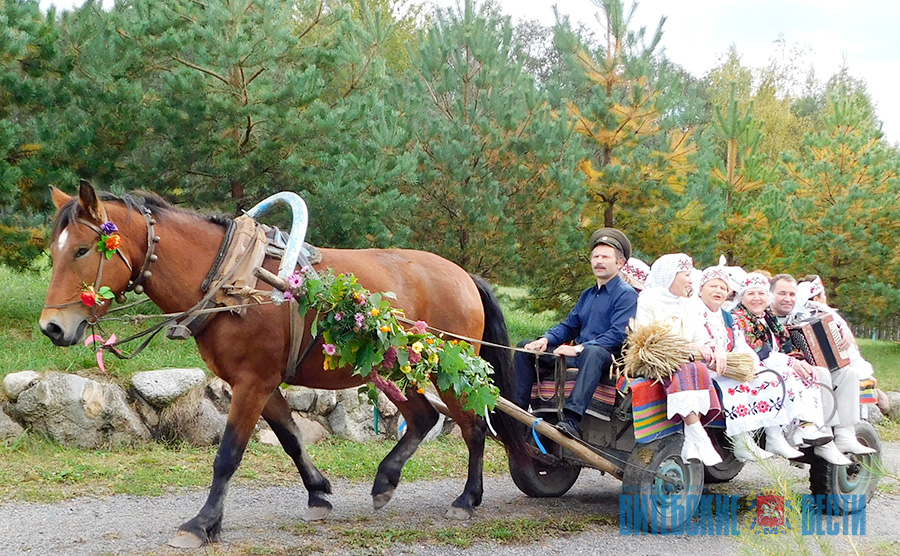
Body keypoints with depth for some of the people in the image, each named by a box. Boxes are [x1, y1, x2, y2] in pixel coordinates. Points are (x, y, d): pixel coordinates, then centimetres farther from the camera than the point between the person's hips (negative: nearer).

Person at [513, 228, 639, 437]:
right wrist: (546, 340, 1)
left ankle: (572, 420, -56)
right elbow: (569, 325, 22)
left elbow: (618, 335, -16)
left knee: (593, 352, -43)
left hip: (608, 359, -8)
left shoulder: (626, 294, -4)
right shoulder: (588, 294, 21)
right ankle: (517, 407, -6)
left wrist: (580, 348, -25)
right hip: (578, 356, 9)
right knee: (525, 348, 6)